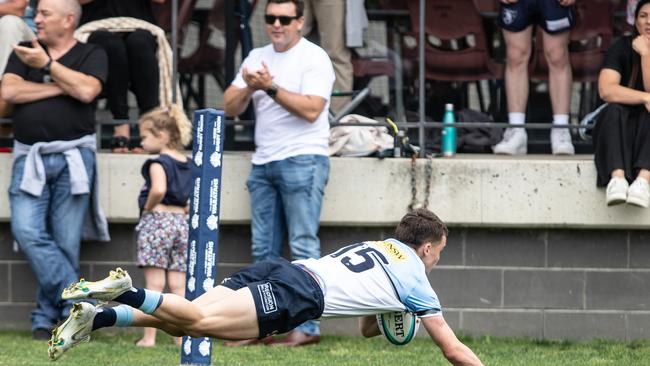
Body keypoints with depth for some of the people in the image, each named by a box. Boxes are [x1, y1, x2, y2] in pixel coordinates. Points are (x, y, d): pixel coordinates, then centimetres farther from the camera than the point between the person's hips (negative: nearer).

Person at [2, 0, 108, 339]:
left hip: (73, 157, -2)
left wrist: (46, 65, -7)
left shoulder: (91, 55, 7)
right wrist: (60, 88, -4)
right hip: (30, 157, 2)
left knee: (65, 243, -3)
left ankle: (47, 317, 5)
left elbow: (86, 91, -13)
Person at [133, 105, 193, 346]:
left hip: (157, 220, -7)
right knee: (179, 285, 7)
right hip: (182, 223, 7)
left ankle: (149, 337, -5)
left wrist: (148, 208, -12)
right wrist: (186, 209, 12)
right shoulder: (189, 165, 12)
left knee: (154, 284, -5)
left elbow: (158, 189, -27)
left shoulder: (158, 163, -10)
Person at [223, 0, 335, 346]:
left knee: (303, 246, -8)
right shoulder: (257, 57, 16)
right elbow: (230, 107, 10)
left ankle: (306, 326, -9)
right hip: (264, 162, 7)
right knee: (264, 250, 6)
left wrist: (271, 88, -18)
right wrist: (249, 88, -9)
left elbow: (311, 110, -17)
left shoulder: (314, 58, -4)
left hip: (302, 160, -7)